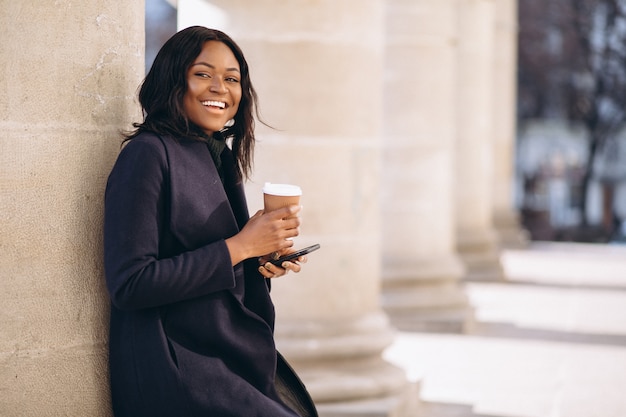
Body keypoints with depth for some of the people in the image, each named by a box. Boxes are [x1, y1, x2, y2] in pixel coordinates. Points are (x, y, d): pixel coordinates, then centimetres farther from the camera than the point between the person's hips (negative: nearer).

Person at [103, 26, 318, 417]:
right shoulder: (148, 154, -11)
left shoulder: (223, 158, 13)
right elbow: (129, 285, -19)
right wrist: (241, 246, -16)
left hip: (233, 357, 8)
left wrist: (264, 260, 1)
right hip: (175, 372, -8)